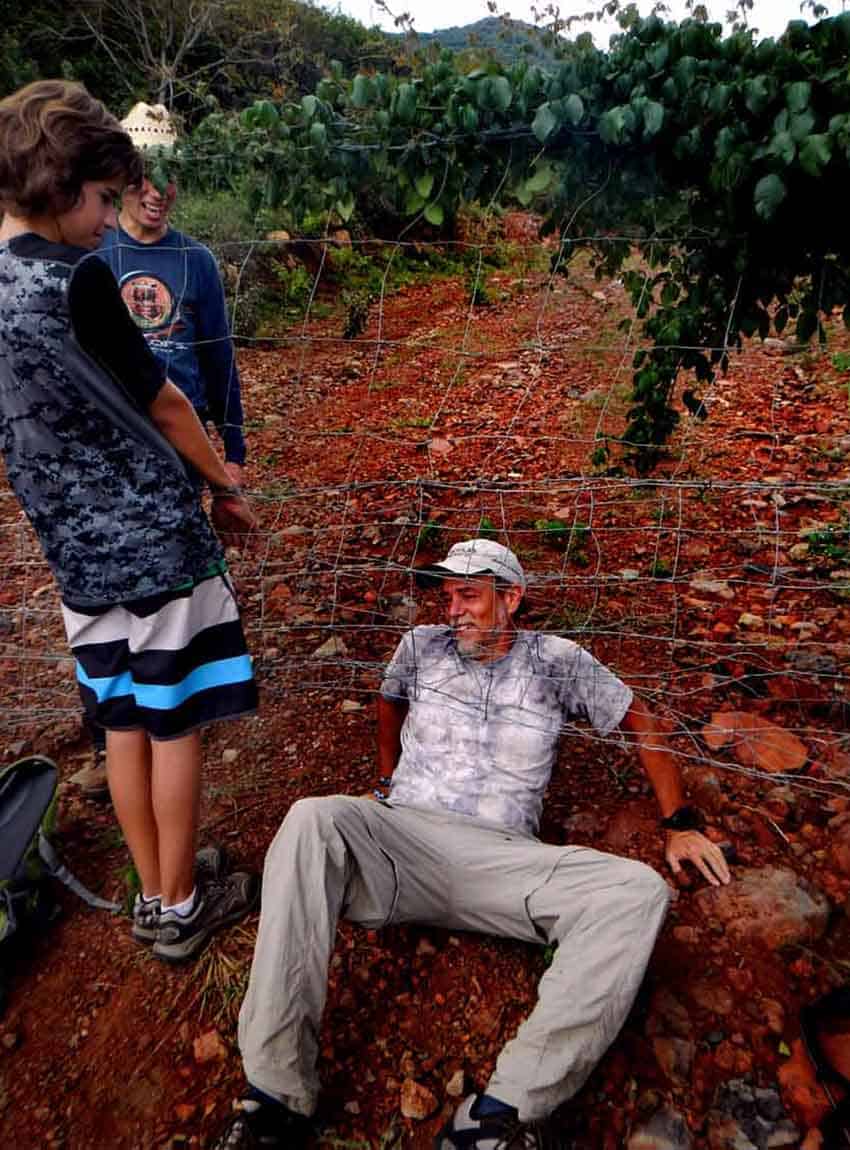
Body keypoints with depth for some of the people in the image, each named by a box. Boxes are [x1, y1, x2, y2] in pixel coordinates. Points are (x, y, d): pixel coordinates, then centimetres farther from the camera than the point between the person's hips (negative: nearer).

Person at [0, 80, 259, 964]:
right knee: (175, 725, 6)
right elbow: (163, 404, -8)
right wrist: (224, 484, 6)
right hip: (153, 532, -7)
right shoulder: (72, 277, -14)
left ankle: (155, 898, 30)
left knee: (123, 725, 15)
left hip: (72, 544, 7)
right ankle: (180, 907, 22)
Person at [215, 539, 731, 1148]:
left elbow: (642, 722, 16)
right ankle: (277, 1098, -29)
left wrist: (680, 823, 12)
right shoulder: (422, 646, 12)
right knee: (313, 819, -31)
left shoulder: (556, 660, 8)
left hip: (502, 860, 0)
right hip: (406, 838, 1)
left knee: (641, 891, -26)